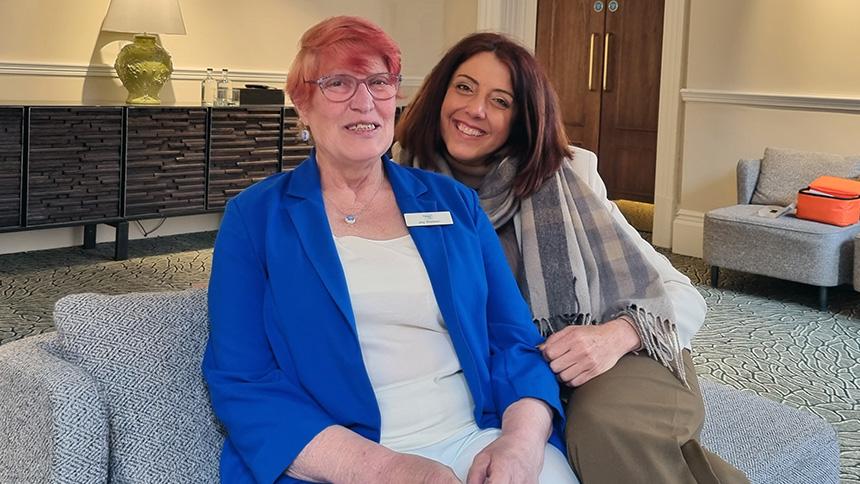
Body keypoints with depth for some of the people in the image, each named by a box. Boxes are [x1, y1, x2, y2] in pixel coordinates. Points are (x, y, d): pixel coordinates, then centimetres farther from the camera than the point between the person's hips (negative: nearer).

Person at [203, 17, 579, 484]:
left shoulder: (455, 203, 13)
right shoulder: (254, 217, 4)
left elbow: (514, 341, 9)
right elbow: (241, 383, -4)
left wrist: (523, 438, -13)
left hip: (477, 441, 3)